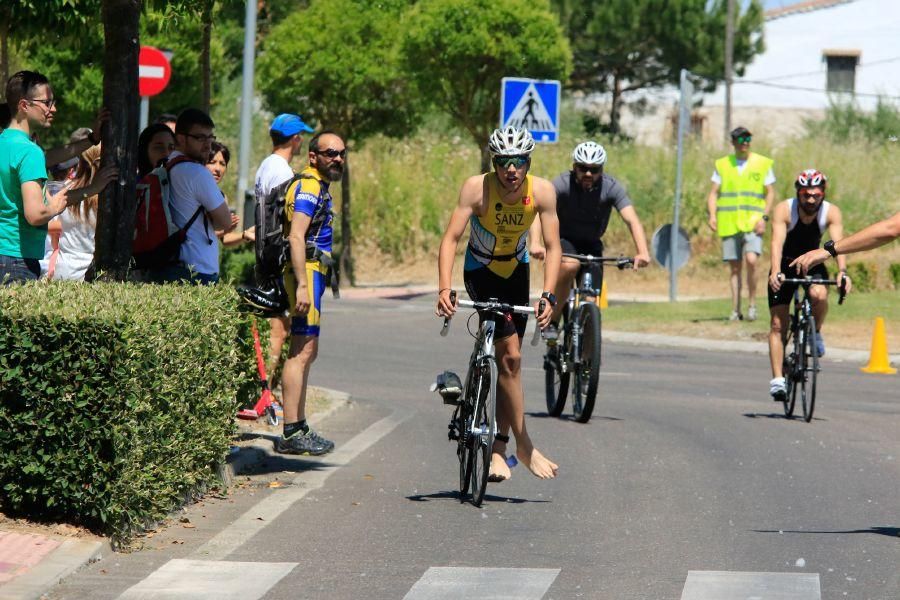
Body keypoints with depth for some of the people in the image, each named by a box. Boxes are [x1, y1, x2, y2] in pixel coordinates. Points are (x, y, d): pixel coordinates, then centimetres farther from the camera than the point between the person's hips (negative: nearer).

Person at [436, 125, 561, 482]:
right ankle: (524, 446, -9)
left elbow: (552, 246, -22)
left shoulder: (542, 191, -22)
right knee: (510, 355, -15)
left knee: (510, 358, 3)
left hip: (516, 272, 3)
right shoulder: (477, 188, -28)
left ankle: (499, 448, 10)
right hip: (480, 273, -3)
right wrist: (444, 289, -42)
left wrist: (548, 296, -34)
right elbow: (451, 238, -30)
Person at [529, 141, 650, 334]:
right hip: (563, 240, -2)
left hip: (591, 245, 2)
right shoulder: (562, 184, -22)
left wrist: (642, 252, -44)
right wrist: (535, 244, -53)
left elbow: (632, 220, -27)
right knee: (570, 265, -36)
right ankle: (552, 320, -21)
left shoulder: (611, 187, -18)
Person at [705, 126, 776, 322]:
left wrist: (764, 218, -7)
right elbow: (714, 192, 10)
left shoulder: (762, 164, 6)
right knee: (735, 268, 4)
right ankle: (735, 310, 10)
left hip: (753, 223, -2)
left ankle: (752, 304, -5)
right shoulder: (722, 165, 10)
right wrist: (712, 214, -6)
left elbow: (770, 193, 6)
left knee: (751, 260, -20)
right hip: (729, 223, 2)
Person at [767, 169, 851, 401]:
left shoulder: (831, 212, -20)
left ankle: (816, 332, -2)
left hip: (812, 263, 1)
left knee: (819, 295, -32)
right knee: (778, 324, -9)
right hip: (785, 265, -1)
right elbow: (777, 243, -37)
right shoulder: (784, 210, -25)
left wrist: (842, 272, -51)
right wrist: (776, 273, -53)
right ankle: (777, 379, -5)